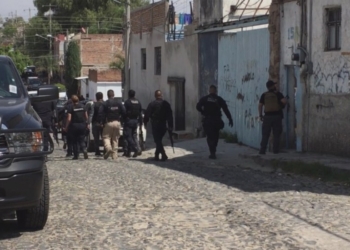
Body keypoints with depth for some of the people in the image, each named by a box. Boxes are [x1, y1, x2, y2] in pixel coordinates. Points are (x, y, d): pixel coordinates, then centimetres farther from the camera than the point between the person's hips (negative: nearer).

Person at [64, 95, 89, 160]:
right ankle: (84, 150, -14)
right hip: (82, 125, 3)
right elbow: (86, 116, 8)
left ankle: (76, 155, 8)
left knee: (75, 141, 8)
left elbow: (69, 119, -12)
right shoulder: (82, 106, 4)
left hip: (74, 125, -3)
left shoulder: (71, 107, -8)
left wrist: (66, 127, -5)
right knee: (81, 140, 11)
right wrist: (87, 124, 21)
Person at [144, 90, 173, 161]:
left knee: (157, 140, -3)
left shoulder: (152, 104, -6)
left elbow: (147, 114, -7)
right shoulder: (166, 104, 6)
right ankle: (156, 155, 22)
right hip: (163, 125, 4)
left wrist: (145, 122, 6)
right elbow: (170, 116, 5)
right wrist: (170, 126, 7)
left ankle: (163, 155, -16)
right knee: (159, 140, 17)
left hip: (155, 124, -4)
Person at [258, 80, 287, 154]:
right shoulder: (278, 94, -1)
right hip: (277, 116, -1)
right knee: (276, 135, 6)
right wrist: (282, 105, 9)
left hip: (267, 116, 1)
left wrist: (260, 115, 10)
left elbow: (260, 105, 3)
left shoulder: (264, 95, 6)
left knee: (265, 135, 4)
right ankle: (276, 150, 3)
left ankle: (262, 150, -1)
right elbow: (284, 101, -14)